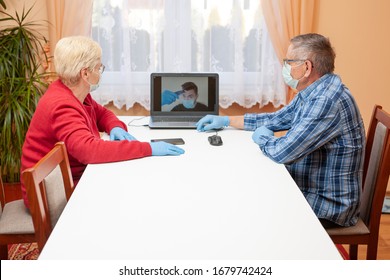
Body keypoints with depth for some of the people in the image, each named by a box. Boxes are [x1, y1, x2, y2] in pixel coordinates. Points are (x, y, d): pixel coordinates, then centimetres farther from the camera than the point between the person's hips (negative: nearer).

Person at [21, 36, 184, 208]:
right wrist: (148, 148, -40)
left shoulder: (74, 92, 0)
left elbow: (102, 113, 17)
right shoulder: (62, 106, -28)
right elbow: (89, 150, -42)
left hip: (74, 177, 8)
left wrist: (115, 127, -8)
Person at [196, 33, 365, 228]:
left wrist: (262, 138, -8)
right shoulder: (311, 94, 4)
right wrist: (226, 121, 14)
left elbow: (283, 152, -30)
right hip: (307, 190, 9)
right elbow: (275, 119, 16)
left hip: (327, 207, -9)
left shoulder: (328, 101, -28)